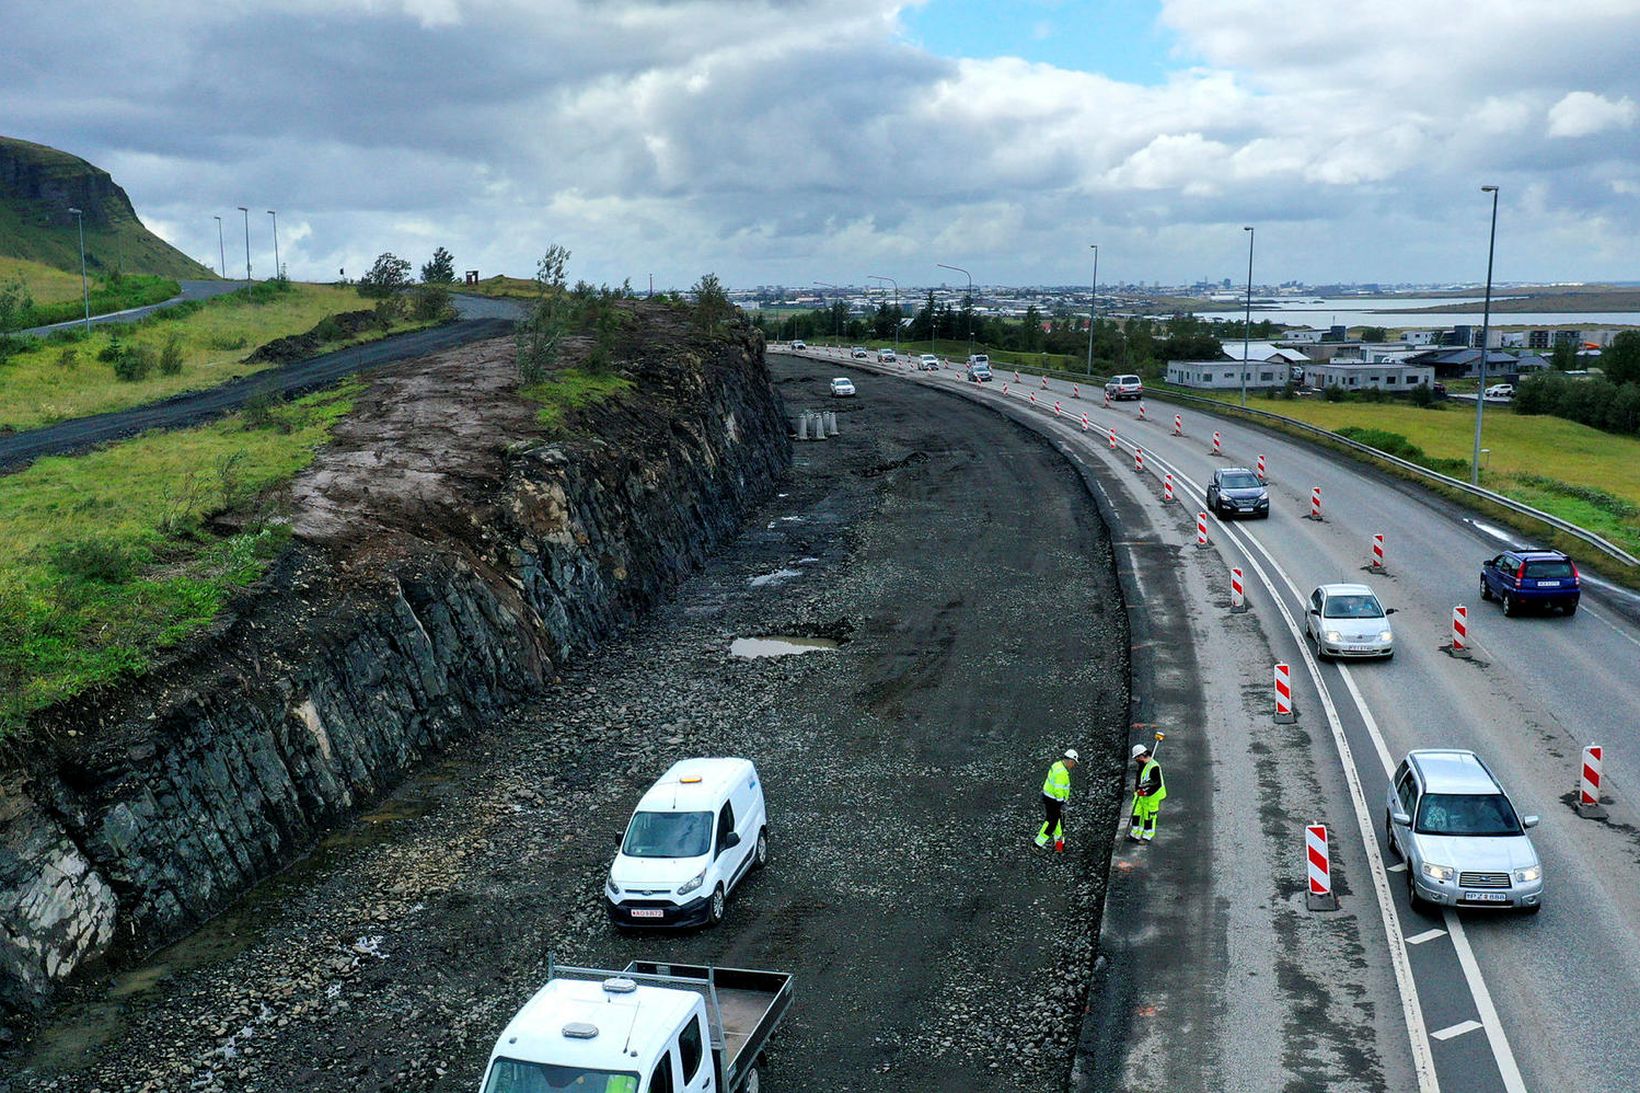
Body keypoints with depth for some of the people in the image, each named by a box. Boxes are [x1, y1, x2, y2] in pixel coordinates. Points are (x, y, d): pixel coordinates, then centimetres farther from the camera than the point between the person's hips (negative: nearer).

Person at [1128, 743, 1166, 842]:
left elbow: (1156, 784, -23)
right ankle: (1135, 835, 18)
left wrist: (1145, 792, -25)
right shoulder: (1141, 765, 6)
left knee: (1149, 816, 5)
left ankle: (1147, 836, 19)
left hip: (1151, 797, -8)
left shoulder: (1154, 767, -23)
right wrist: (1137, 790, 16)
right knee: (1136, 813, 9)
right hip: (1140, 795, 8)